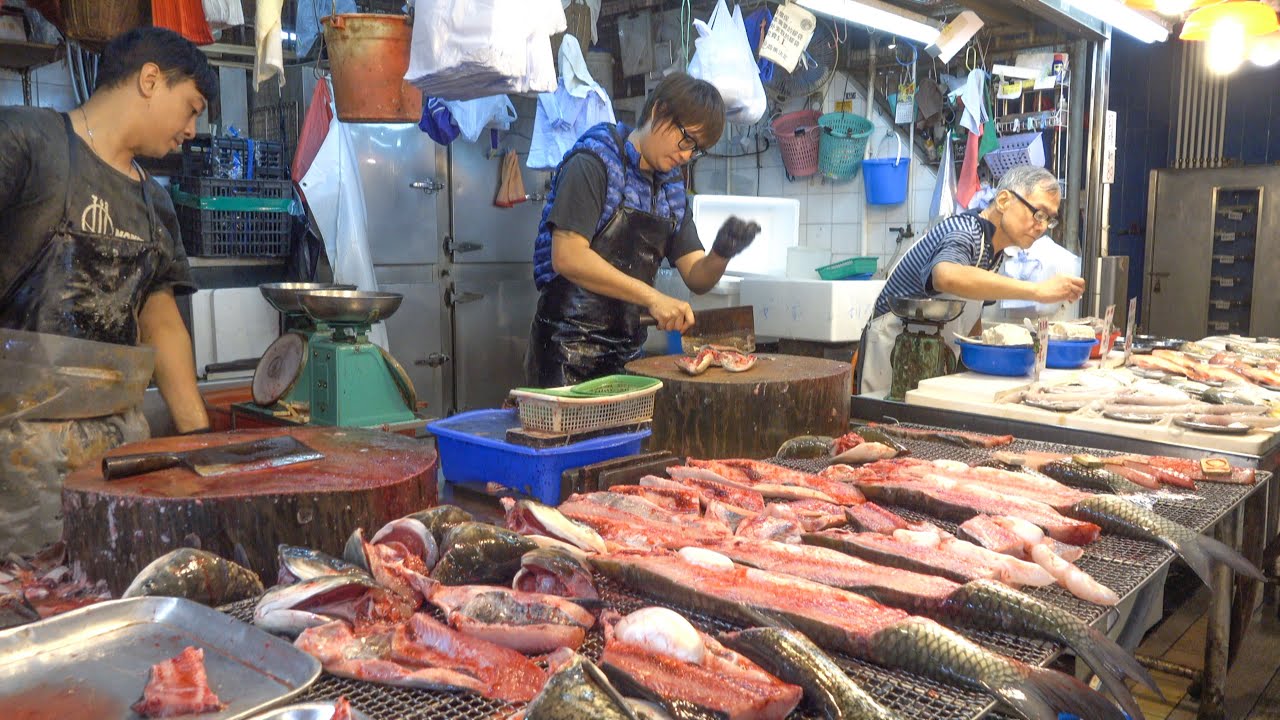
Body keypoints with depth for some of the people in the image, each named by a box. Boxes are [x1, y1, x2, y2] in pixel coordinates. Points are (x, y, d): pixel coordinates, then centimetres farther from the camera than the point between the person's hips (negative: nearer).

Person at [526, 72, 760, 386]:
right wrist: (651, 297, -21)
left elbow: (697, 278, 9)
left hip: (627, 349, 7)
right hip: (569, 348, -7)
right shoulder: (593, 162, -8)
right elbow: (567, 257, -19)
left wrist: (721, 255, -13)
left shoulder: (671, 187, 14)